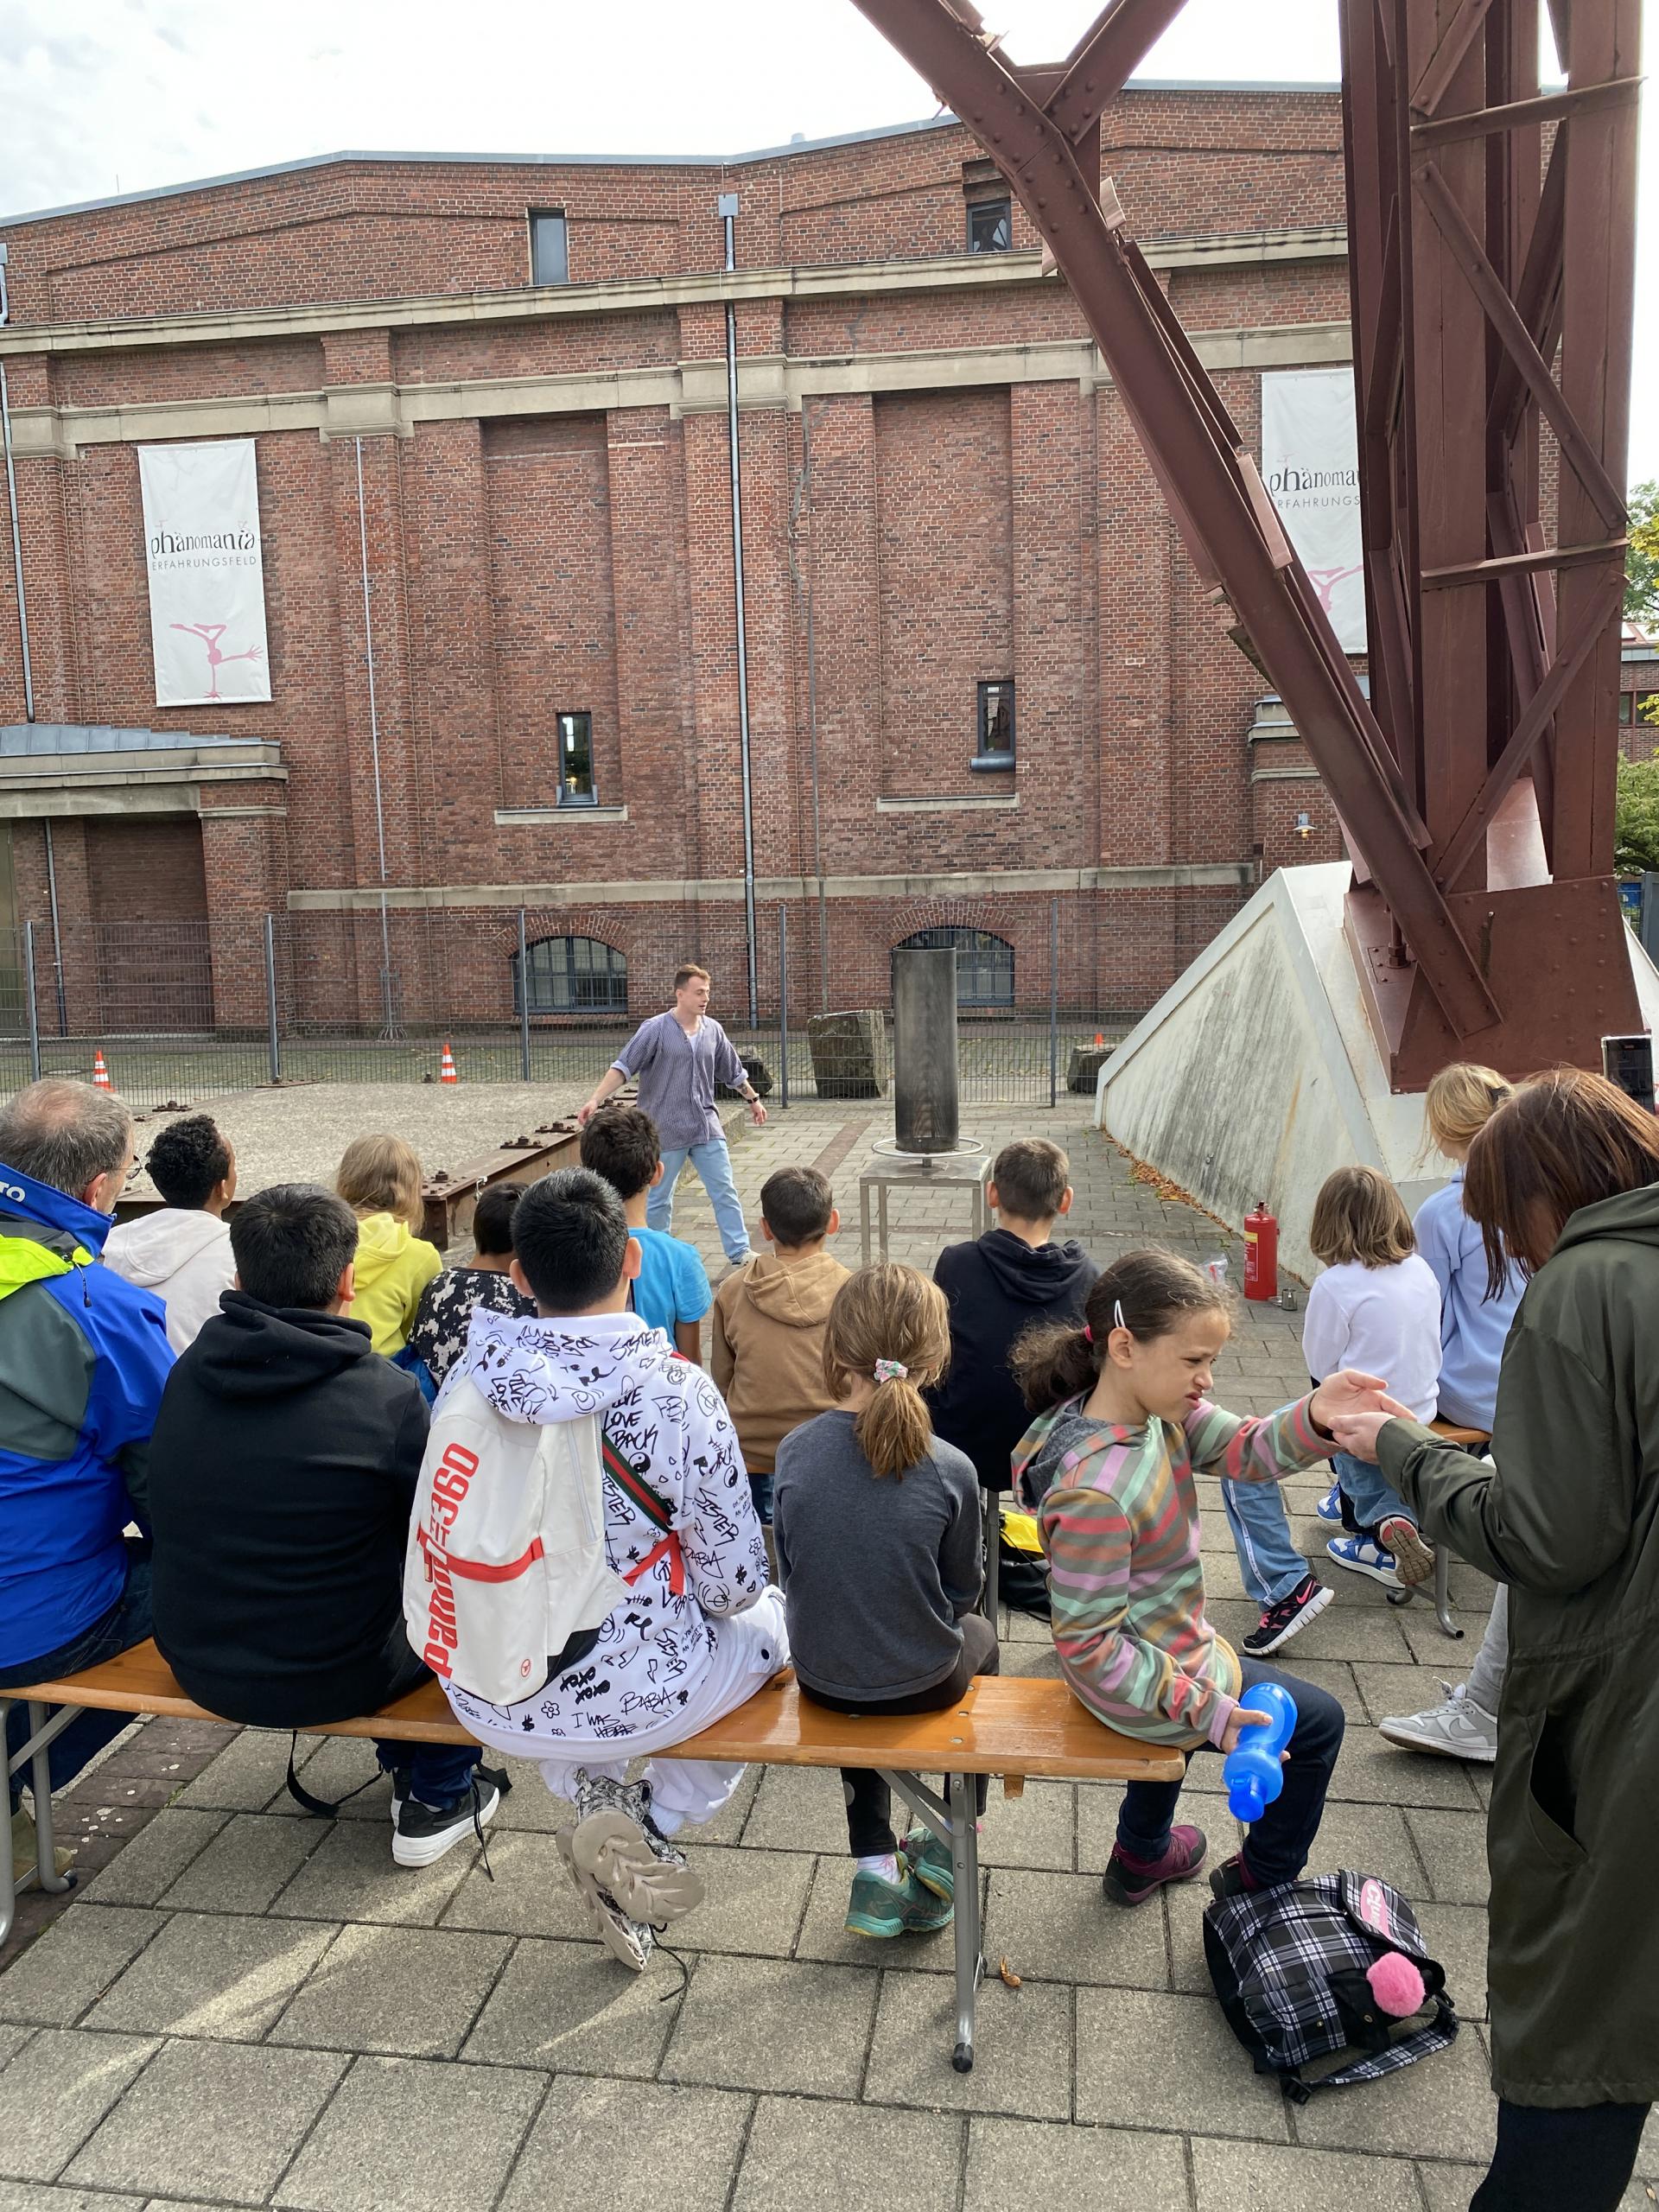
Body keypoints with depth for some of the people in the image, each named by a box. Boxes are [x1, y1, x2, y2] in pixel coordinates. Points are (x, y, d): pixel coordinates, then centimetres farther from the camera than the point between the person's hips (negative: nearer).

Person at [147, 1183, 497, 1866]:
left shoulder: (187, 1373, -8)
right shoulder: (384, 1394, -24)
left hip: (198, 1663, 6)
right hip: (330, 1678, -5)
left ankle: (402, 1765, 41)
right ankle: (439, 1799, 27)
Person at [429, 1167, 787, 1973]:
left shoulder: (470, 1375, -9)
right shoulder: (678, 1391, -20)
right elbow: (732, 1582, -12)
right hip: (634, 1699, -4)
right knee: (773, 1616, 25)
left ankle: (592, 1794, 16)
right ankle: (651, 1827, 10)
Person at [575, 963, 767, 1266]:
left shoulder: (713, 1030, 5)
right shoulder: (655, 1030, -10)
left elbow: (734, 1072, 21)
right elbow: (622, 1067, -15)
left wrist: (753, 1099, 31)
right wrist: (596, 1100, -25)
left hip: (706, 1126, 4)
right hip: (666, 1130, -4)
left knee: (725, 1192, 3)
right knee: (658, 1199, 7)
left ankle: (740, 1253, 9)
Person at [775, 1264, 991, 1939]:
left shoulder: (793, 1452, -18)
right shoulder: (950, 1470, -23)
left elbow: (791, 1574, -4)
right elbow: (962, 1589, -7)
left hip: (820, 1678, 2)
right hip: (922, 1682, -2)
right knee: (979, 1634, 32)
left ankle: (874, 1868, 31)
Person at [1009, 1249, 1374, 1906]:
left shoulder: (1154, 1407, -14)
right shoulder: (1095, 1493, -38)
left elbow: (1246, 1451, -10)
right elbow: (1090, 1647, -30)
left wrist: (1317, 1416, -31)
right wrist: (1207, 1710, -26)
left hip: (1162, 1643, 8)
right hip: (1125, 1681, -8)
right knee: (1318, 1723, 15)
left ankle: (1140, 1857, 58)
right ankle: (1259, 1881, 39)